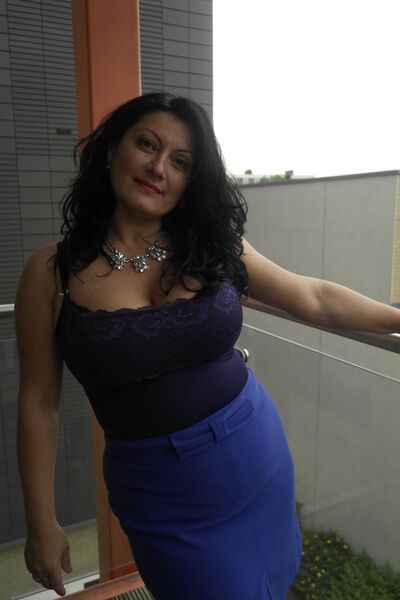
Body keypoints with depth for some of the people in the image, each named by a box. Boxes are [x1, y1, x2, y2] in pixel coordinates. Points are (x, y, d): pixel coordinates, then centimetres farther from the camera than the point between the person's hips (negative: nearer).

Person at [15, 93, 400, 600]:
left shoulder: (214, 248, -3)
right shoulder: (52, 272, -9)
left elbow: (315, 298, 4)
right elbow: (38, 404, -5)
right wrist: (42, 525, -1)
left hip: (258, 460, 3)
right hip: (161, 494, -2)